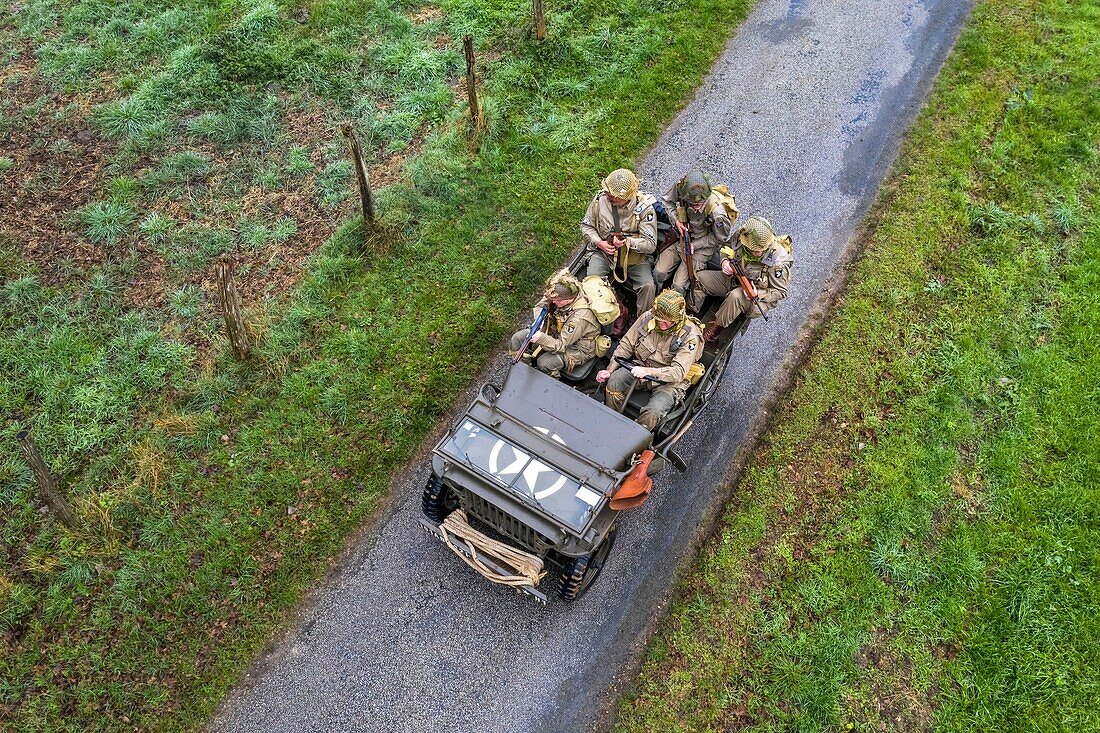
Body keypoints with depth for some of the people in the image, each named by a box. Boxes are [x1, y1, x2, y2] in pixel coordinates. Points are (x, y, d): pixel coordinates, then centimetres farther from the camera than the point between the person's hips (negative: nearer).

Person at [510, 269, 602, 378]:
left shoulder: (580, 316, -36)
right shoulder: (559, 296, -17)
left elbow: (561, 345, -33)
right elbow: (539, 307, 3)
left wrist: (541, 338, -51)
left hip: (577, 348, -8)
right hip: (556, 334, 8)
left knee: (544, 363, -32)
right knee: (517, 338, -5)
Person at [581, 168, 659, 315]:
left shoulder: (644, 208, -16)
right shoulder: (600, 199, -9)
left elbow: (650, 244, -16)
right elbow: (586, 225, 6)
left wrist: (627, 242, -32)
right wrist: (599, 242, -12)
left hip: (635, 256, -1)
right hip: (603, 252, 2)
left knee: (648, 286, -23)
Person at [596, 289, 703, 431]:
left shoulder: (690, 335, -19)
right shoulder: (648, 317, -8)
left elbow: (679, 372, -24)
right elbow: (626, 345, 3)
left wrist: (648, 371, -37)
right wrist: (609, 370, -5)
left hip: (668, 381, -4)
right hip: (641, 367, 4)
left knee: (654, 411, -32)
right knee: (614, 381, -24)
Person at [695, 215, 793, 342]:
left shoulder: (778, 260, -30)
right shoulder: (739, 238, -17)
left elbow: (781, 292, -18)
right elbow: (726, 250, 7)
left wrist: (757, 293, -33)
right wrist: (725, 262, -17)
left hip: (760, 295, -6)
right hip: (734, 279, 6)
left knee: (736, 297, -38)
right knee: (700, 278, -7)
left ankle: (717, 326, -14)